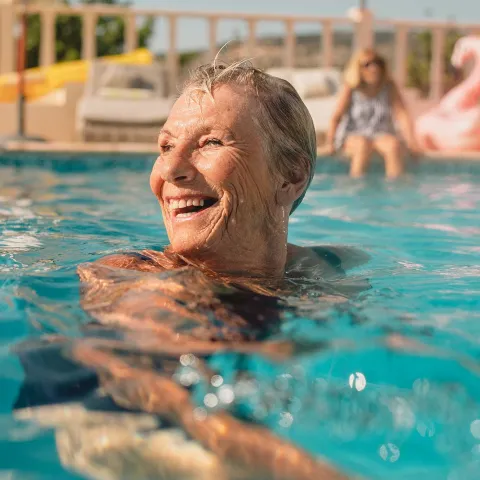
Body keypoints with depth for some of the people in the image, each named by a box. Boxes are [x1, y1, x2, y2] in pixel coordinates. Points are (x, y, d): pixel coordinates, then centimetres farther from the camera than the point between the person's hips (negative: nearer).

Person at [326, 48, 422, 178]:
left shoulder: (389, 87, -3)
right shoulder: (350, 89, -6)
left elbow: (403, 115, -9)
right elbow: (336, 118, -9)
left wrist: (411, 143, -21)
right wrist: (330, 144, -21)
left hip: (383, 135, 2)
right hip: (354, 136, -1)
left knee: (394, 145, -32)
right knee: (364, 145, -36)